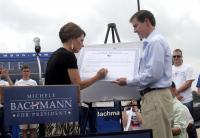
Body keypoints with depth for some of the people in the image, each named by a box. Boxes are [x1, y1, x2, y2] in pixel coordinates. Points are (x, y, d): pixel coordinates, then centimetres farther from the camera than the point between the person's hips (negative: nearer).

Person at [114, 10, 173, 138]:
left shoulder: (156, 42, -12)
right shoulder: (150, 42, 18)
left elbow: (153, 74, -19)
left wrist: (128, 82, -10)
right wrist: (131, 81, 17)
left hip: (156, 96, -10)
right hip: (153, 96, 10)